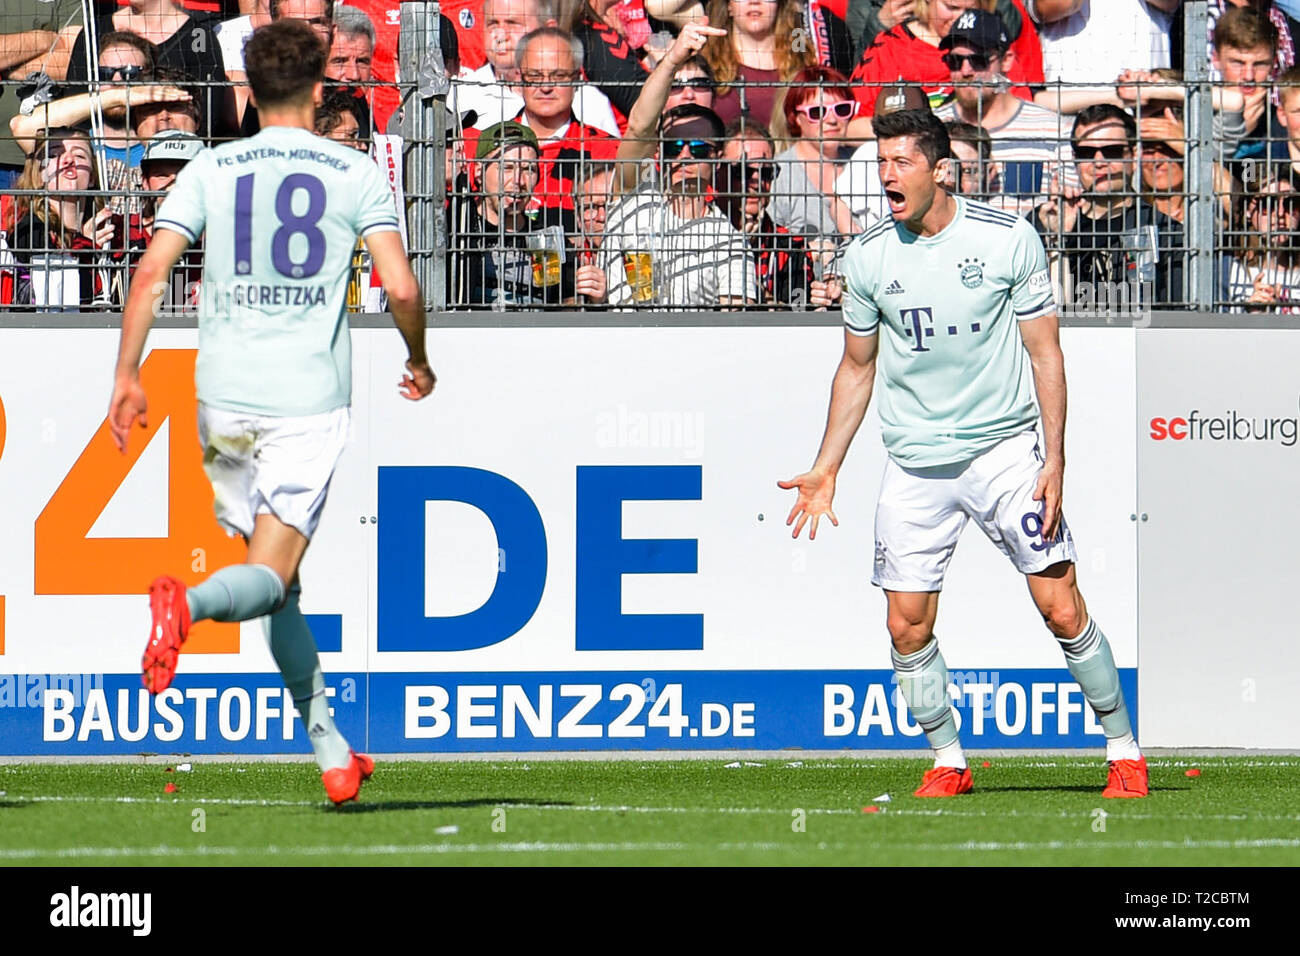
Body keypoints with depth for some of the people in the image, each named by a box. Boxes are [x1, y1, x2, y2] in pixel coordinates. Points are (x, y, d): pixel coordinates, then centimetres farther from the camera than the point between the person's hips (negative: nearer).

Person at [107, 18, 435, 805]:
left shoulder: (209, 171, 7)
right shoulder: (356, 175, 2)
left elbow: (151, 272, -3)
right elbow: (401, 287, -6)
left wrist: (127, 374, -2)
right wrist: (419, 361, 12)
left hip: (223, 399, 3)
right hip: (309, 400, -3)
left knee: (277, 576, 15)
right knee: (270, 577, -10)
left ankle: (329, 749, 19)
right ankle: (186, 604, -44)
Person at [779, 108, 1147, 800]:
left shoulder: (1009, 239, -7)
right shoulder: (868, 255, 1)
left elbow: (1045, 354, -2)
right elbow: (857, 368, 13)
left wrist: (1055, 460, -9)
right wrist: (826, 470, 10)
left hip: (1005, 450, -3)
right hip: (913, 466, 3)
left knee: (1062, 609, -7)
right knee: (907, 627, -2)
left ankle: (1123, 749, 8)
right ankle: (948, 762, 15)